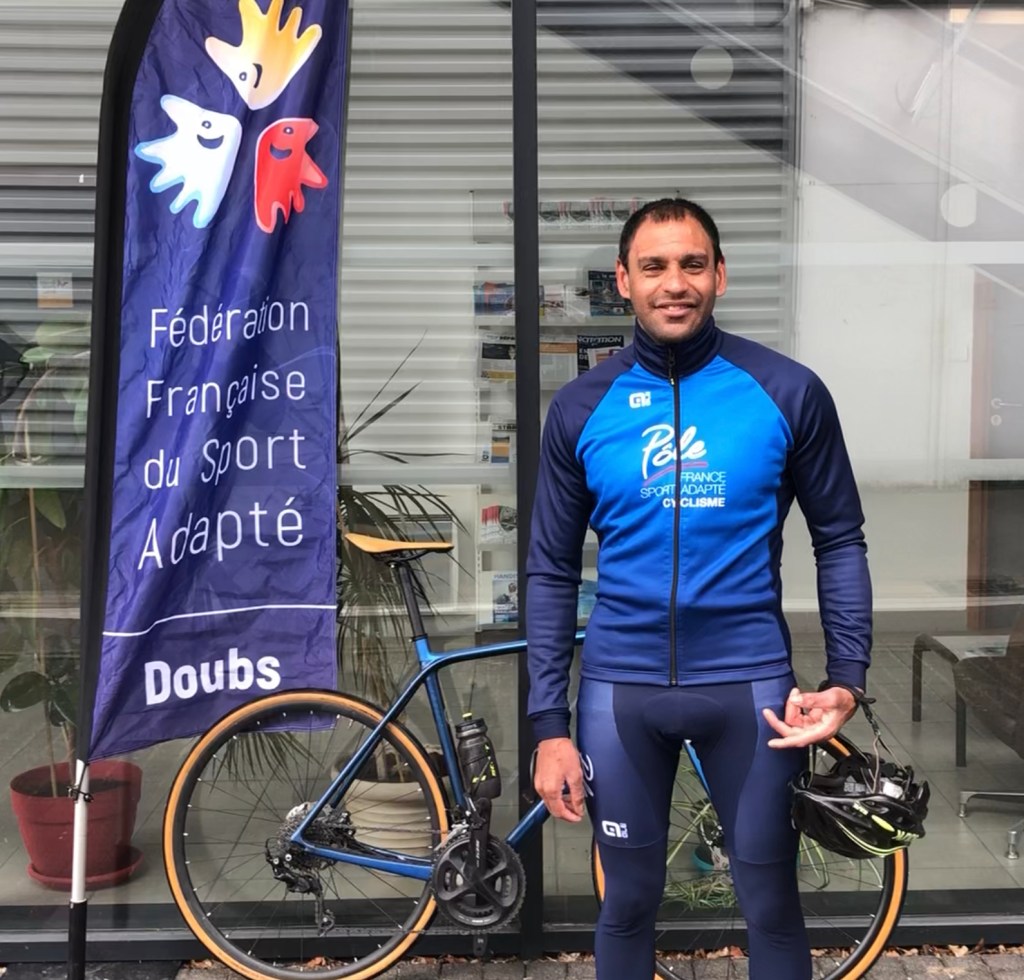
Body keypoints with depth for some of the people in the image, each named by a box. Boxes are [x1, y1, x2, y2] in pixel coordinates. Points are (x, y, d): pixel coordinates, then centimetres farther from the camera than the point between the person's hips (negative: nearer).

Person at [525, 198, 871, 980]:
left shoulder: (788, 392, -4)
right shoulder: (581, 408, 0)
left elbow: (840, 540, 3)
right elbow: (552, 573, 3)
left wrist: (847, 678, -8)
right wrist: (549, 723, -1)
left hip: (749, 681, -1)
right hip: (620, 686, 1)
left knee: (770, 905, 11)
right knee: (629, 901, 15)